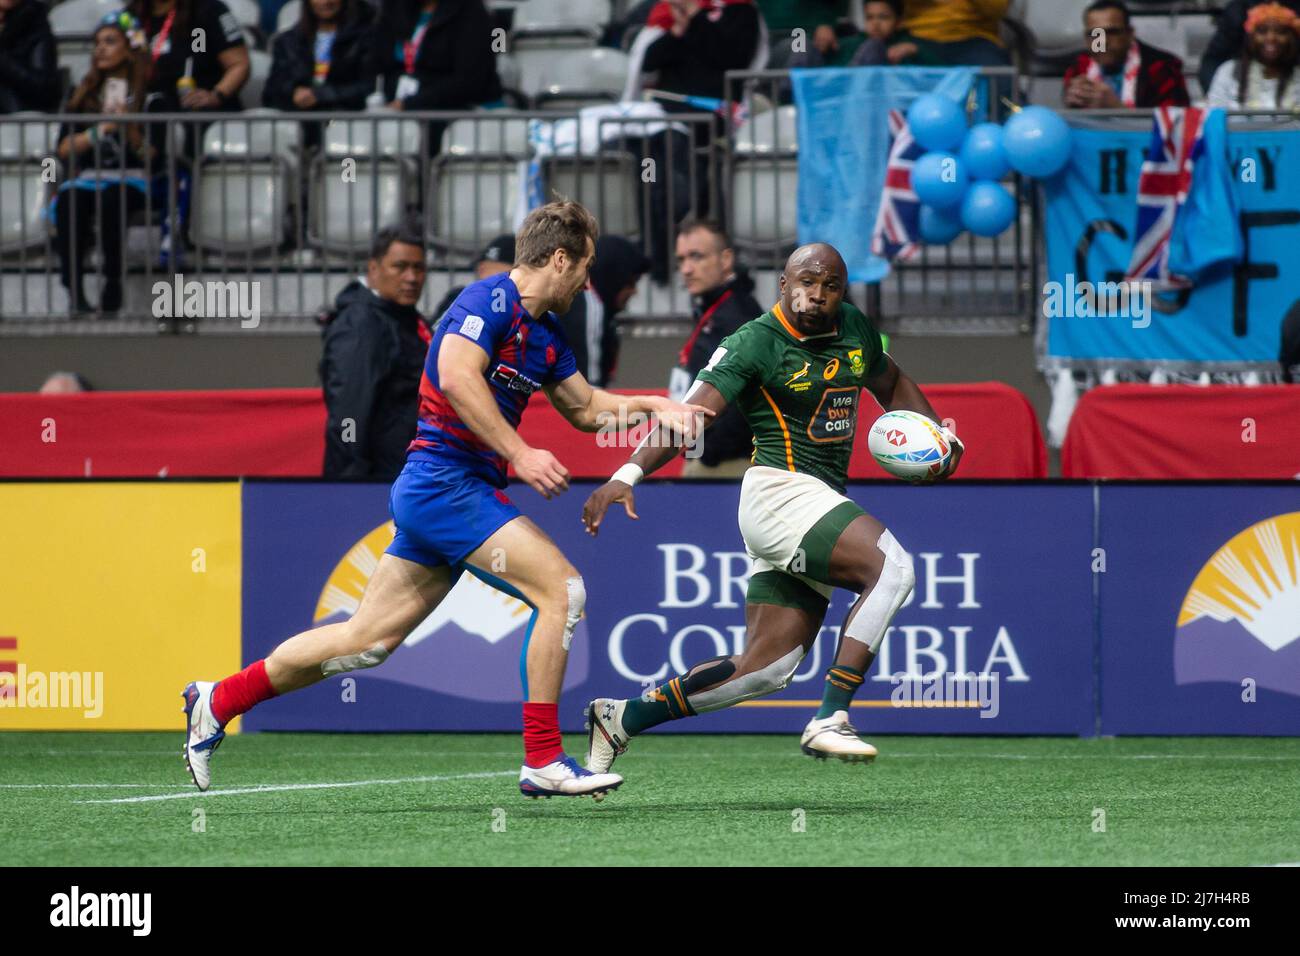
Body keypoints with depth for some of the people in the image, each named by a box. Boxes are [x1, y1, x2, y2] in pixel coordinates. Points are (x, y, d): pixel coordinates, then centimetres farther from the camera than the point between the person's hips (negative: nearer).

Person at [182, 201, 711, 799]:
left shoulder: (545, 335, 18)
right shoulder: (491, 300, -10)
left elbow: (585, 409, 31)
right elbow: (456, 375, -25)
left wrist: (654, 405, 18)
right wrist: (519, 454, -27)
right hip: (444, 480, -10)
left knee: (369, 639, 10)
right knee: (562, 589, -16)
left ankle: (218, 702, 19)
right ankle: (543, 761, -14)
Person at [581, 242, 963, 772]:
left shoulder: (854, 329, 11)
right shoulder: (756, 344, -10)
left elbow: (892, 385, 30)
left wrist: (938, 432, 12)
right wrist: (629, 473, -32)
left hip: (820, 503, 8)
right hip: (779, 490, -8)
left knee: (765, 667, 4)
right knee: (892, 567, -28)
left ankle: (620, 719, 14)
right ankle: (830, 721, -30)